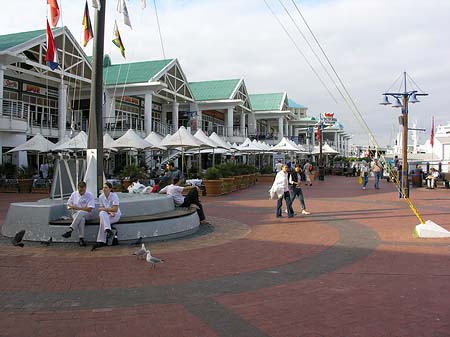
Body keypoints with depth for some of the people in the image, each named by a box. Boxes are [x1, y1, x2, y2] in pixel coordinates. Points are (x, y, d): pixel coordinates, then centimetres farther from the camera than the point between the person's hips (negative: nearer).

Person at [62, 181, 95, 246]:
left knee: (80, 213, -40)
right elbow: (68, 205, 16)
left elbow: (89, 209, -12)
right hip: (75, 214, 2)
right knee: (81, 219, -37)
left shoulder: (90, 195, -4)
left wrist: (77, 208, -13)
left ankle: (70, 230, -50)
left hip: (87, 214, -2)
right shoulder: (74, 194, 9)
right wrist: (71, 206, -8)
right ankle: (81, 239, -42)